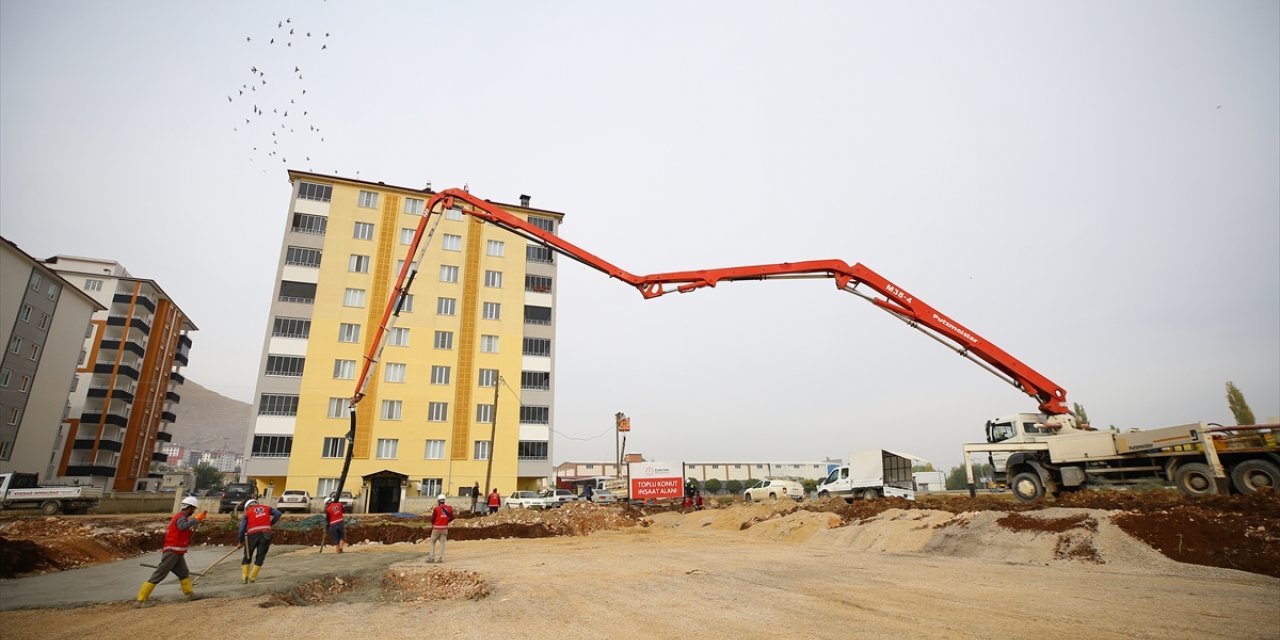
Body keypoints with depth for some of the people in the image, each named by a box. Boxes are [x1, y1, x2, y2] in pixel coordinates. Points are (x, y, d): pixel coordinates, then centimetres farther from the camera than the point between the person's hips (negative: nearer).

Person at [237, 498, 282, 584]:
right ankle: (252, 577, 8)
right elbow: (278, 513, 6)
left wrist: (240, 542, 21)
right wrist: (270, 523, 16)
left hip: (252, 535, -1)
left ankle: (245, 576, 11)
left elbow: (242, 529, 10)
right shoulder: (266, 508, 16)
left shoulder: (247, 513, 12)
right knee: (260, 557, 11)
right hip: (266, 534, 1)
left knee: (247, 557, 18)